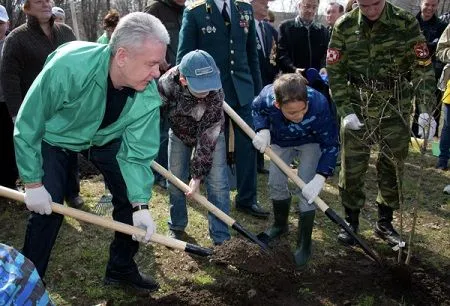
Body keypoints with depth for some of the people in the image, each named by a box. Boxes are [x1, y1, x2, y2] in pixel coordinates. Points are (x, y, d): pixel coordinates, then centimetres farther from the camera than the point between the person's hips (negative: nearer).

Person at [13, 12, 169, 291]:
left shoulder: (149, 95, -29)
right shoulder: (68, 66, -41)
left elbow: (137, 152, -19)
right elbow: (28, 126, -27)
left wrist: (141, 205, -28)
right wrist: (33, 183, -21)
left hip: (106, 137, 4)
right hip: (55, 135, -3)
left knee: (132, 196, 1)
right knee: (47, 209, -8)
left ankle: (121, 268, 24)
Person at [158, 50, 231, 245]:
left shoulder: (215, 94, -37)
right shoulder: (166, 84, -34)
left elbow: (207, 137, -32)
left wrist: (197, 175, -29)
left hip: (210, 134, -2)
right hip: (179, 133, 2)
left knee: (217, 183, -9)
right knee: (175, 182, 6)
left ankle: (221, 237, 2)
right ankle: (177, 227, 29)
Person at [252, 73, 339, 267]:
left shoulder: (319, 104, -42)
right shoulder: (267, 97, -37)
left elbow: (330, 144, -30)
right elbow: (257, 108, -9)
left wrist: (320, 177, -40)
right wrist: (262, 130, -28)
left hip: (311, 142, -3)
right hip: (281, 141, 3)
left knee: (307, 190, -13)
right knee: (276, 183, 8)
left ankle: (304, 245, 4)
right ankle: (280, 224, 37)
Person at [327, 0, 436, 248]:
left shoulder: (406, 23, -6)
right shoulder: (344, 26, -4)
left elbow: (422, 67, -6)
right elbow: (335, 71, -3)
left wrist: (425, 109, -15)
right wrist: (346, 111, -10)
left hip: (395, 109, 0)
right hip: (357, 109, 0)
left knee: (393, 166, 8)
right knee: (352, 167, 4)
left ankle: (384, 222, 26)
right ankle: (351, 220, 24)